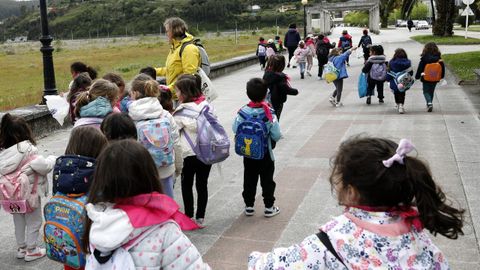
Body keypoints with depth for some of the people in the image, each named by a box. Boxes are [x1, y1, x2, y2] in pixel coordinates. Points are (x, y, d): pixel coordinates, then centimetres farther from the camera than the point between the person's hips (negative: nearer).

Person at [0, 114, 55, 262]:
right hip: (29, 194, -5)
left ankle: (21, 248, 36)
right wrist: (52, 159, -4)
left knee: (19, 222, 22)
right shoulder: (28, 150, -23)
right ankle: (31, 251, 22)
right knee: (34, 222, 13)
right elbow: (44, 167, -23)